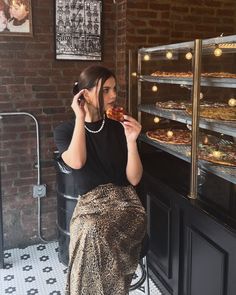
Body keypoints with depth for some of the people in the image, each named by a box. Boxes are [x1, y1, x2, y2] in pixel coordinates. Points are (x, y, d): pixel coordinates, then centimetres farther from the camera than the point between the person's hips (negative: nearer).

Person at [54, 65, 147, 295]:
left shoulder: (118, 129, 7)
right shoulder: (65, 130, 4)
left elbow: (134, 178, 1)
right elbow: (77, 162, -19)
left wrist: (131, 141, -13)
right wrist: (80, 118, -11)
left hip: (125, 202, 0)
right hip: (90, 204, 0)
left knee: (95, 234, -32)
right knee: (92, 232, -34)